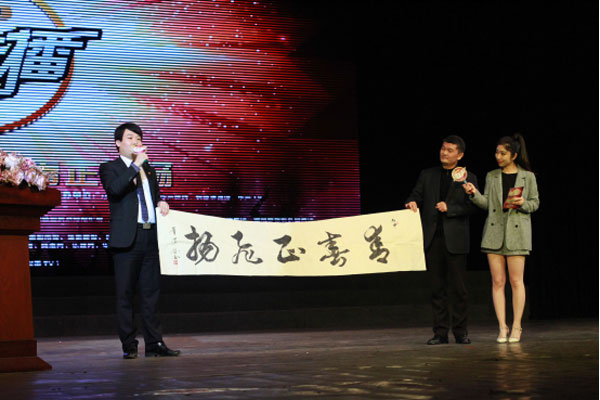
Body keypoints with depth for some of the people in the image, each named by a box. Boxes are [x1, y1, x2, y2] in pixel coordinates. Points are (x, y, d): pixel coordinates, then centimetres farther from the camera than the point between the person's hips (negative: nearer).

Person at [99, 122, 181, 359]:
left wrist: (161, 203, 9)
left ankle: (154, 344, 8)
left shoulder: (148, 169, 21)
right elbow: (114, 189, -18)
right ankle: (129, 346, 2)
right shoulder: (110, 168, 3)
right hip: (127, 238, -6)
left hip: (150, 236, 6)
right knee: (125, 293, -2)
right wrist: (136, 165, -17)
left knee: (151, 291, 5)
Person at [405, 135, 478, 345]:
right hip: (432, 238, 2)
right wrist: (412, 203, -14)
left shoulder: (468, 178, 7)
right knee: (437, 287, 4)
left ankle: (461, 332, 6)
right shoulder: (427, 175, 15)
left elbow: (471, 206, -1)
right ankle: (440, 332, 8)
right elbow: (415, 195, 9)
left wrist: (449, 208, -13)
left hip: (455, 239, -2)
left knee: (458, 287, -1)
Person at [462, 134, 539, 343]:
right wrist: (474, 194, -8)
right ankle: (502, 327, 4)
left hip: (516, 232, -2)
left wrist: (522, 204, -11)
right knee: (498, 281, 0)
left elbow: (535, 203, 8)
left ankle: (516, 327, 4)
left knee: (516, 281, -3)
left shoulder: (528, 177, 5)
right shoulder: (491, 176, 12)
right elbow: (487, 203, 9)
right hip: (494, 232, 3)